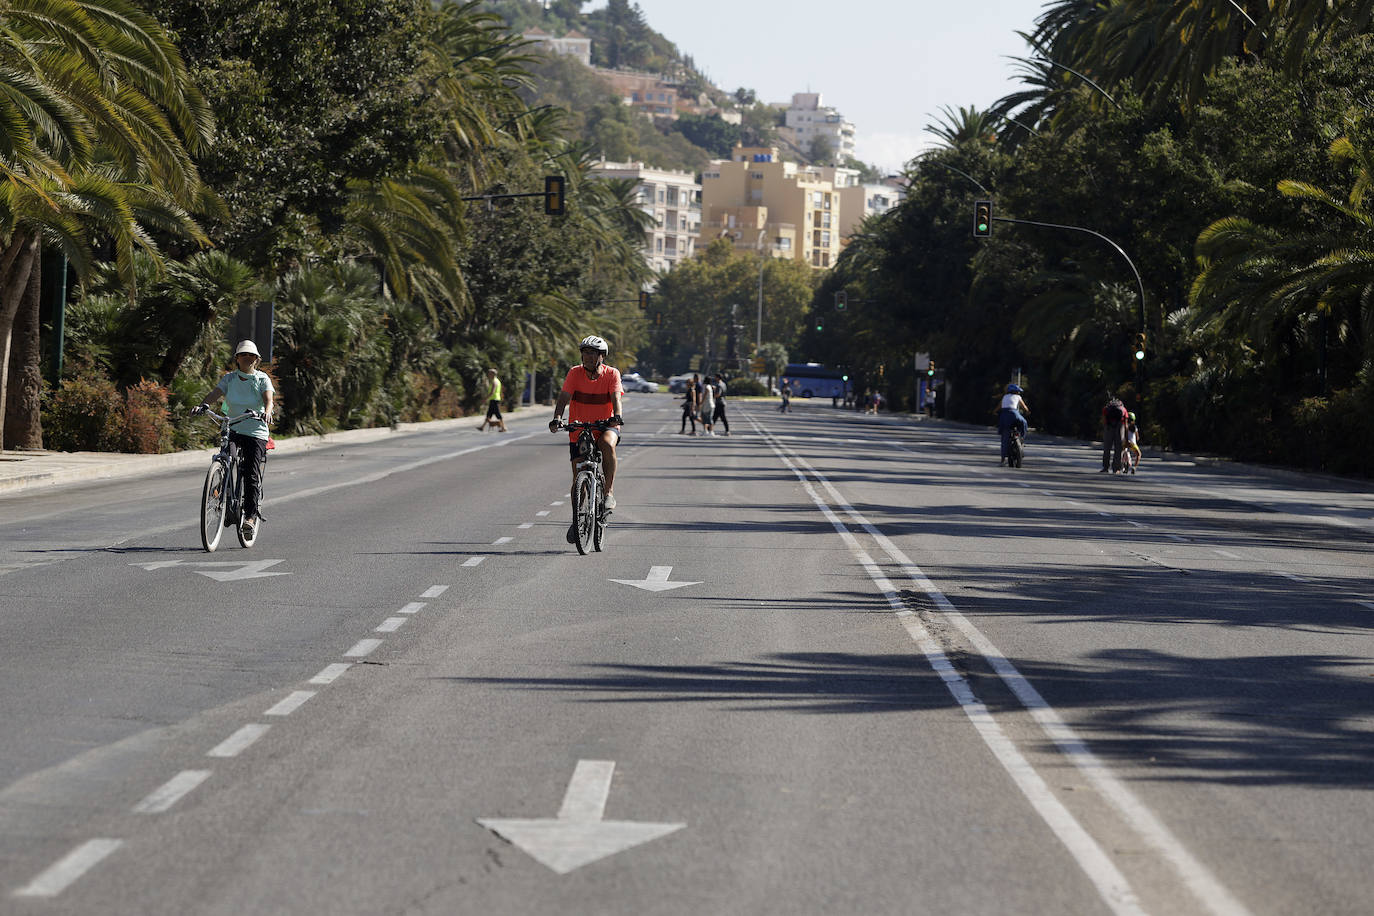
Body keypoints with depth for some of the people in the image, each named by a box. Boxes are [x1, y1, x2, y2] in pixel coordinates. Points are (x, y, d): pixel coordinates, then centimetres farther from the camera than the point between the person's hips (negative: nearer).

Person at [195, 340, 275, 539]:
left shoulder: (262, 379, 2)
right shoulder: (229, 379, 7)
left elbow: (269, 399, -15)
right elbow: (215, 394, -9)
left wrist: (268, 412, -39)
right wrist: (203, 405, -31)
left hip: (256, 433, -2)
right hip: (233, 430, 2)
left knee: (252, 474, -12)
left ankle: (251, 515, -8)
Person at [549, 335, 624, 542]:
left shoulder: (611, 374, -9)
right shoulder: (575, 373, -6)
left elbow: (616, 397, -21)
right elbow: (564, 397, -16)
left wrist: (617, 416, -41)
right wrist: (557, 418, -33)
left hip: (605, 426, -2)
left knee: (607, 444, -38)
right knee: (578, 478, 0)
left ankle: (609, 492, -26)